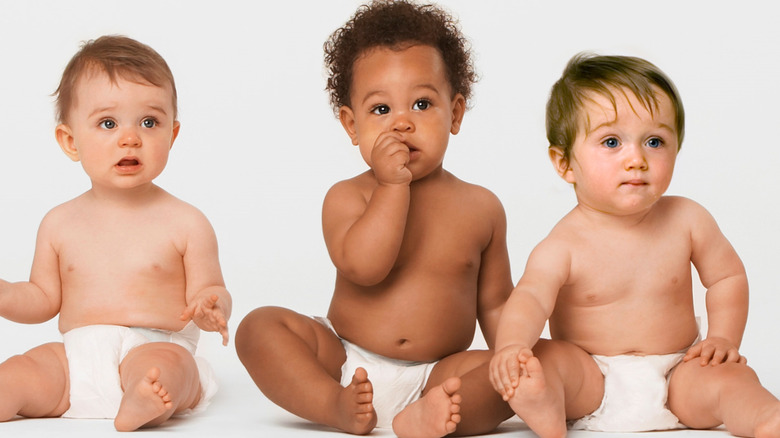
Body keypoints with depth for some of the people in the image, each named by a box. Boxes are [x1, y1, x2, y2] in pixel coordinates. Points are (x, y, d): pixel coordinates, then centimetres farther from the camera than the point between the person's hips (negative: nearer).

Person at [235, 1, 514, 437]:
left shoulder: (482, 208, 5)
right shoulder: (347, 197, -2)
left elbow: (495, 306, 12)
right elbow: (363, 267, -22)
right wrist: (393, 185, -20)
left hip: (438, 373, 1)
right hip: (344, 364, 0)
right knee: (260, 326, -18)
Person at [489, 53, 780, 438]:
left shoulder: (687, 219, -1)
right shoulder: (564, 246, -13)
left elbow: (727, 277, 13)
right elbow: (530, 298, -29)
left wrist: (723, 338, -2)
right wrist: (511, 346, -51)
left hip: (676, 377, 2)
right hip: (591, 382, -1)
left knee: (726, 377, -25)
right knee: (542, 361, -27)